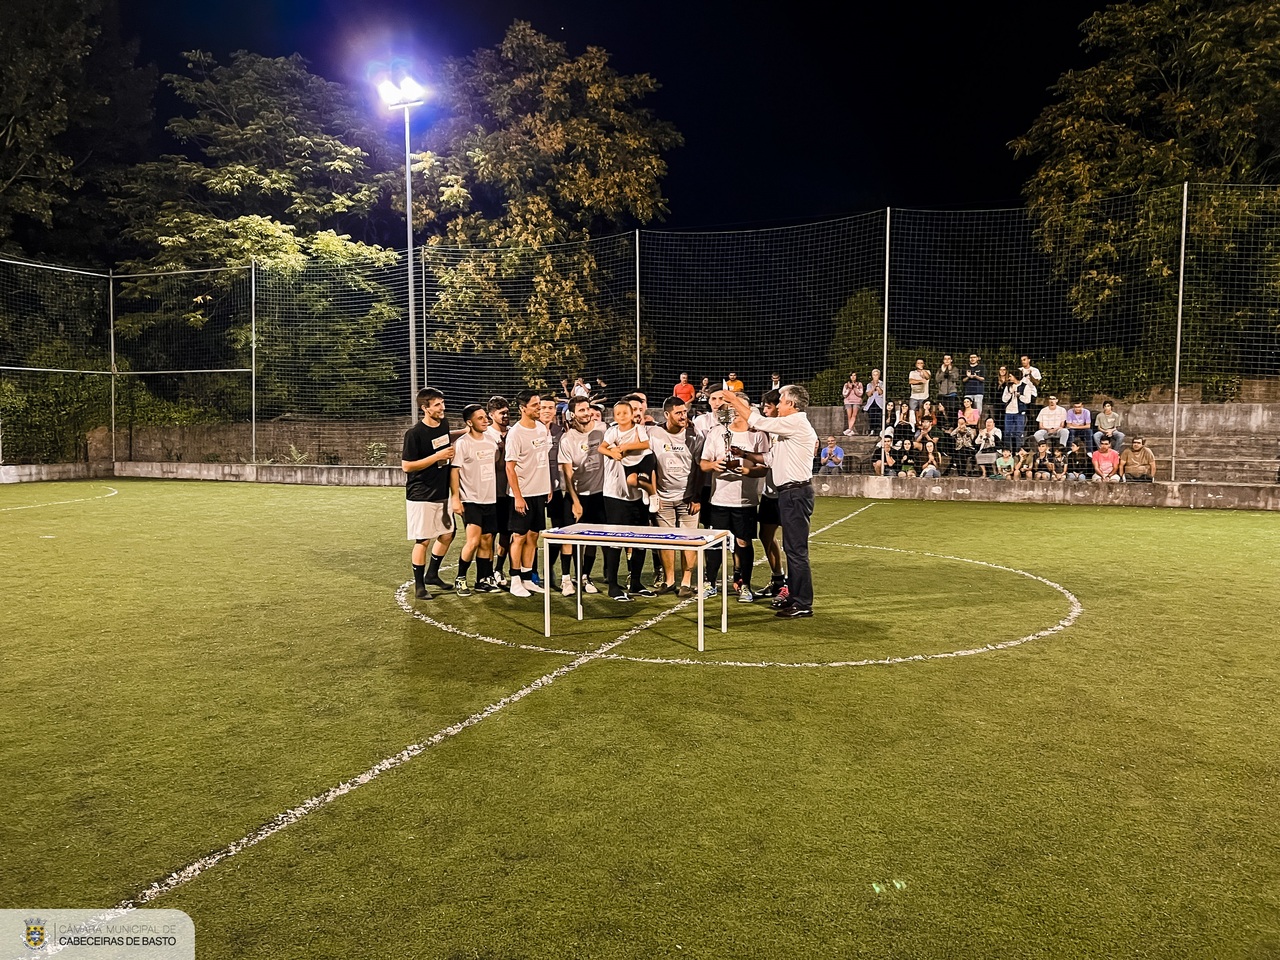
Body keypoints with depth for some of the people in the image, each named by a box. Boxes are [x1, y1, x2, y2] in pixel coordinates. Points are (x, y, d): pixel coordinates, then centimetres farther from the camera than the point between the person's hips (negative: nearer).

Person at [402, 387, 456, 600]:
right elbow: (406, 465, -17)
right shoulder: (414, 433, -17)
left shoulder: (444, 425, 5)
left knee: (447, 535, 15)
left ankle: (432, 574, 33)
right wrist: (437, 456, -20)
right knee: (422, 540, -1)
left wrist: (451, 451, 7)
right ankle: (419, 587, 10)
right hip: (421, 496, -8)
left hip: (441, 493, 8)